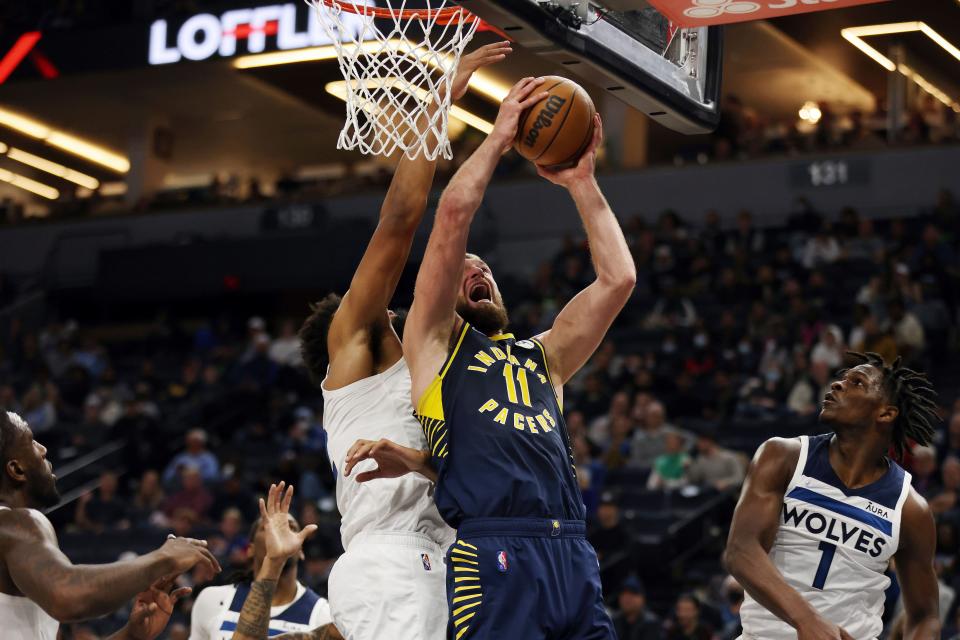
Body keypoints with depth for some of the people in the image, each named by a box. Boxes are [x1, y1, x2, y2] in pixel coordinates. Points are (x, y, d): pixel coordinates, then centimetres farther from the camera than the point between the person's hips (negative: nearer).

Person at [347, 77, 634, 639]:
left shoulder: (544, 355, 28)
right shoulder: (434, 340, 16)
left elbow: (618, 278, 20)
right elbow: (454, 214, 6)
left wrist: (582, 182, 24)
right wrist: (500, 137, 15)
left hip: (573, 554, 5)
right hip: (493, 552, -5)